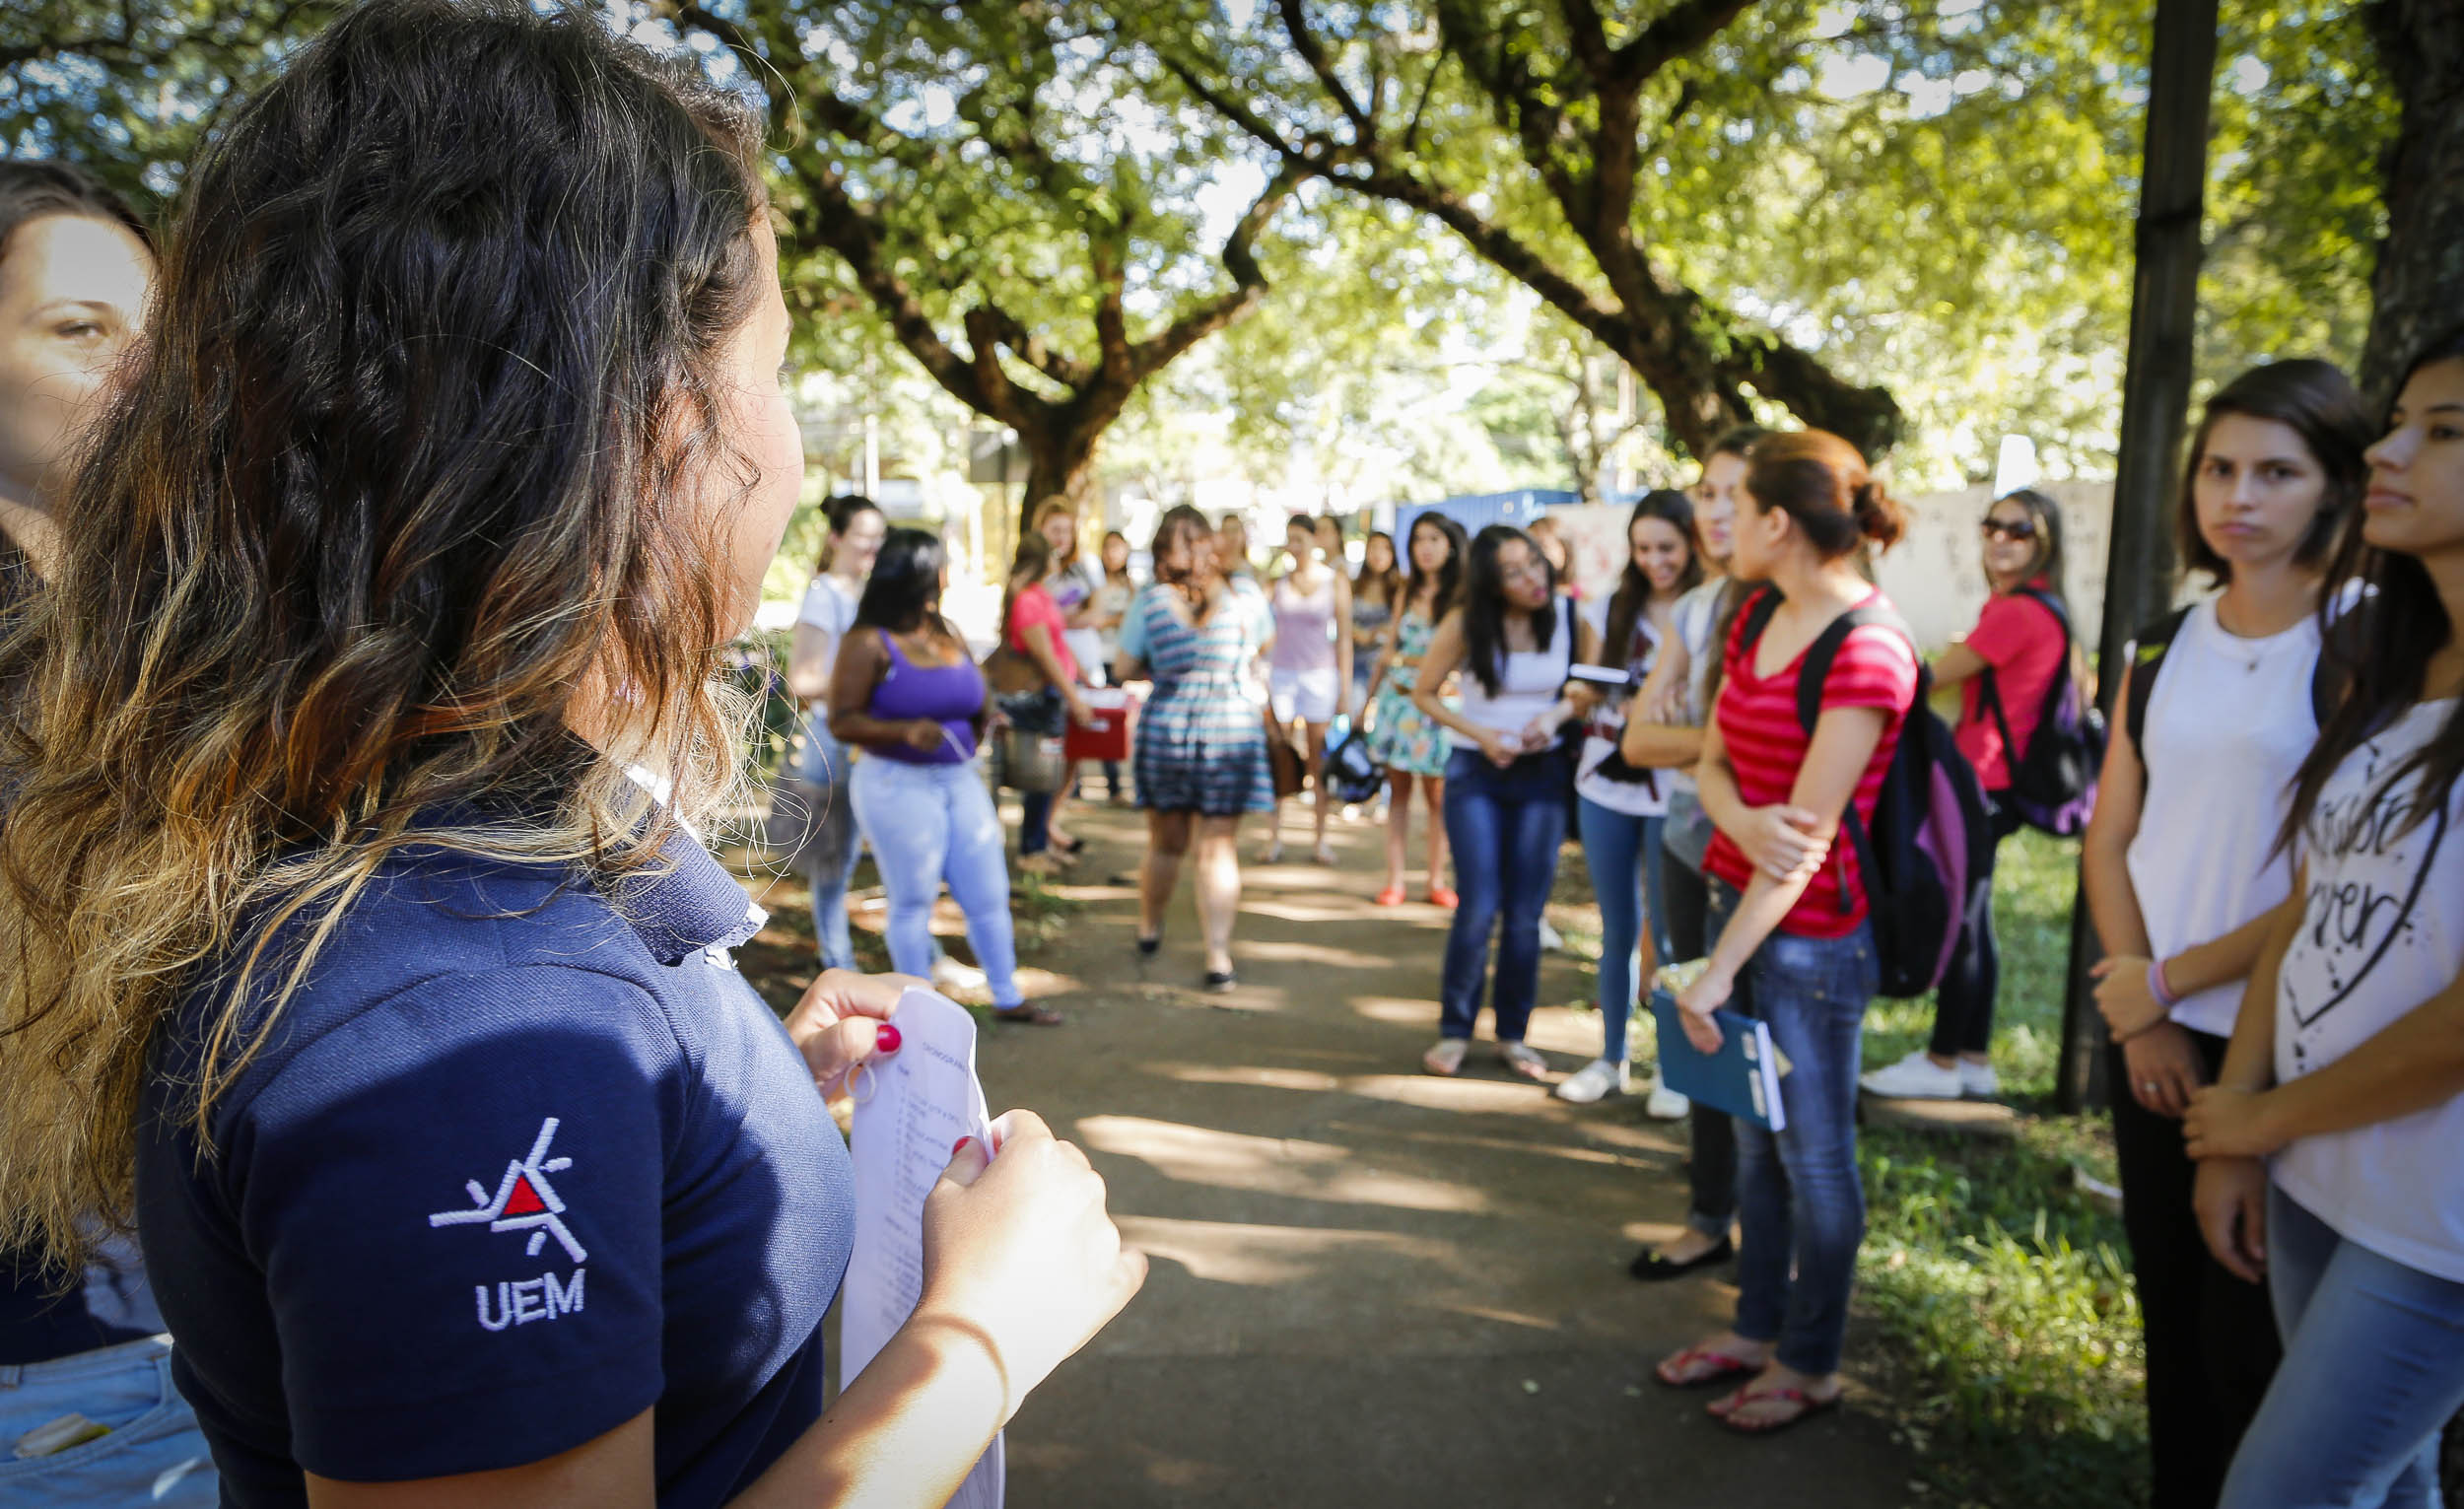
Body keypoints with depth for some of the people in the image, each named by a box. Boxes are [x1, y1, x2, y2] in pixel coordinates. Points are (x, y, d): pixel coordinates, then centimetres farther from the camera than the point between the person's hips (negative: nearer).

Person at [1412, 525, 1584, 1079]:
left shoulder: (1571, 619, -6)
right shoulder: (1465, 623, -12)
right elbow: (1423, 694, -1)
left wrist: (1556, 715, -13)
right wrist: (1479, 734, -14)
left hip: (1542, 772, 2)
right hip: (1475, 772, -2)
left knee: (1526, 914, 5)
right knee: (1480, 908, -7)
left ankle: (1512, 1033, 20)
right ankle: (1454, 1031, 10)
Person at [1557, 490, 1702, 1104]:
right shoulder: (1614, 609, 8)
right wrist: (1583, 696, -8)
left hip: (1672, 792, -3)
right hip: (1605, 783, 4)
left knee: (1668, 932, 1)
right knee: (1618, 931, 13)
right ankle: (1611, 1058, 25)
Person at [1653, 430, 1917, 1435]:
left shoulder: (1866, 653, -20)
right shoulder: (1756, 621, 7)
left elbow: (1811, 834, -22)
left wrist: (1719, 970, -20)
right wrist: (1741, 821, -18)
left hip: (1812, 931, -8)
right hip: (1739, 897, 8)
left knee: (1813, 1152, 7)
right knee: (1754, 1137, 19)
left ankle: (1811, 1364, 26)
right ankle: (1756, 1330, 36)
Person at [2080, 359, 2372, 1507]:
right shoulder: (2164, 649, 6)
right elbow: (2110, 839, 6)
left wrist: (2166, 983, -11)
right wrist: (2140, 1014, -4)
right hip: (2151, 1036, 5)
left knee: (2249, 1349, 7)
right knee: (2170, 1316, 18)